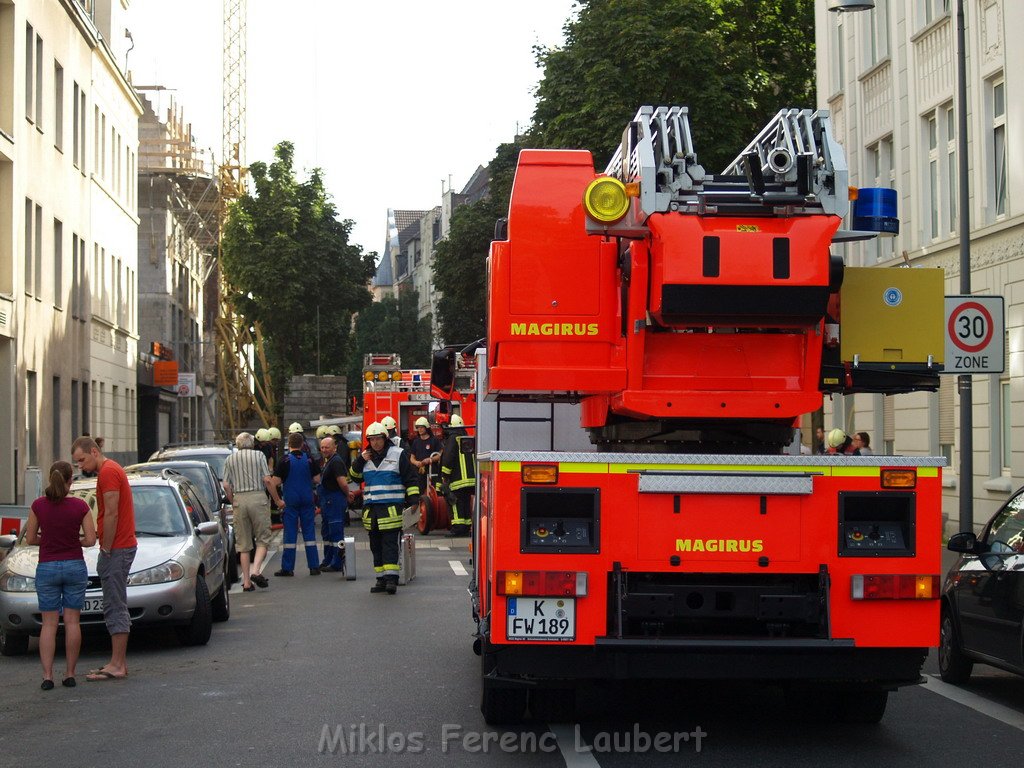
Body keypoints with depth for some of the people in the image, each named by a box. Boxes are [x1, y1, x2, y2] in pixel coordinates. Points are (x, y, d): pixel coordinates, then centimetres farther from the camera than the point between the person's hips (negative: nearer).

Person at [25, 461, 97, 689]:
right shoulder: (80, 506, -8)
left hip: (47, 568, 0)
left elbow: (30, 538, 0)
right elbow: (91, 540, -6)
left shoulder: (38, 505, -7)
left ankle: (47, 675, -2)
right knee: (72, 621, 7)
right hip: (75, 567, 0)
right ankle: (70, 673, 8)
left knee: (49, 623, 5)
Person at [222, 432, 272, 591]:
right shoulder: (259, 455, 5)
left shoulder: (230, 459, 11)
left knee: (243, 544, 7)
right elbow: (266, 479, -3)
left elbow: (226, 485, 4)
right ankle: (256, 571, -17)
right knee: (263, 539, 3)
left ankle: (246, 581, 5)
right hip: (258, 497, -2)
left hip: (239, 500, 2)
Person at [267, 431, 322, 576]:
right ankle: (314, 566, 7)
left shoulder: (285, 461, -8)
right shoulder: (309, 460, 0)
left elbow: (273, 483, -14)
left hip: (291, 502, -2)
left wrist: (277, 500, -5)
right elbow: (317, 479, 6)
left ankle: (288, 568, 3)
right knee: (309, 533, 8)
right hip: (307, 501, 3)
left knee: (290, 535, 1)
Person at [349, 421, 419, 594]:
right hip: (371, 508, 5)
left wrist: (413, 500, -8)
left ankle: (391, 578, -13)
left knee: (390, 544, -10)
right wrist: (359, 461, 1)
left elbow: (411, 479, 0)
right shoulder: (366, 457, 15)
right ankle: (381, 579, 11)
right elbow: (354, 476, 17)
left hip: (392, 508, -5)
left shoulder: (398, 454, 0)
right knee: (376, 546, 7)